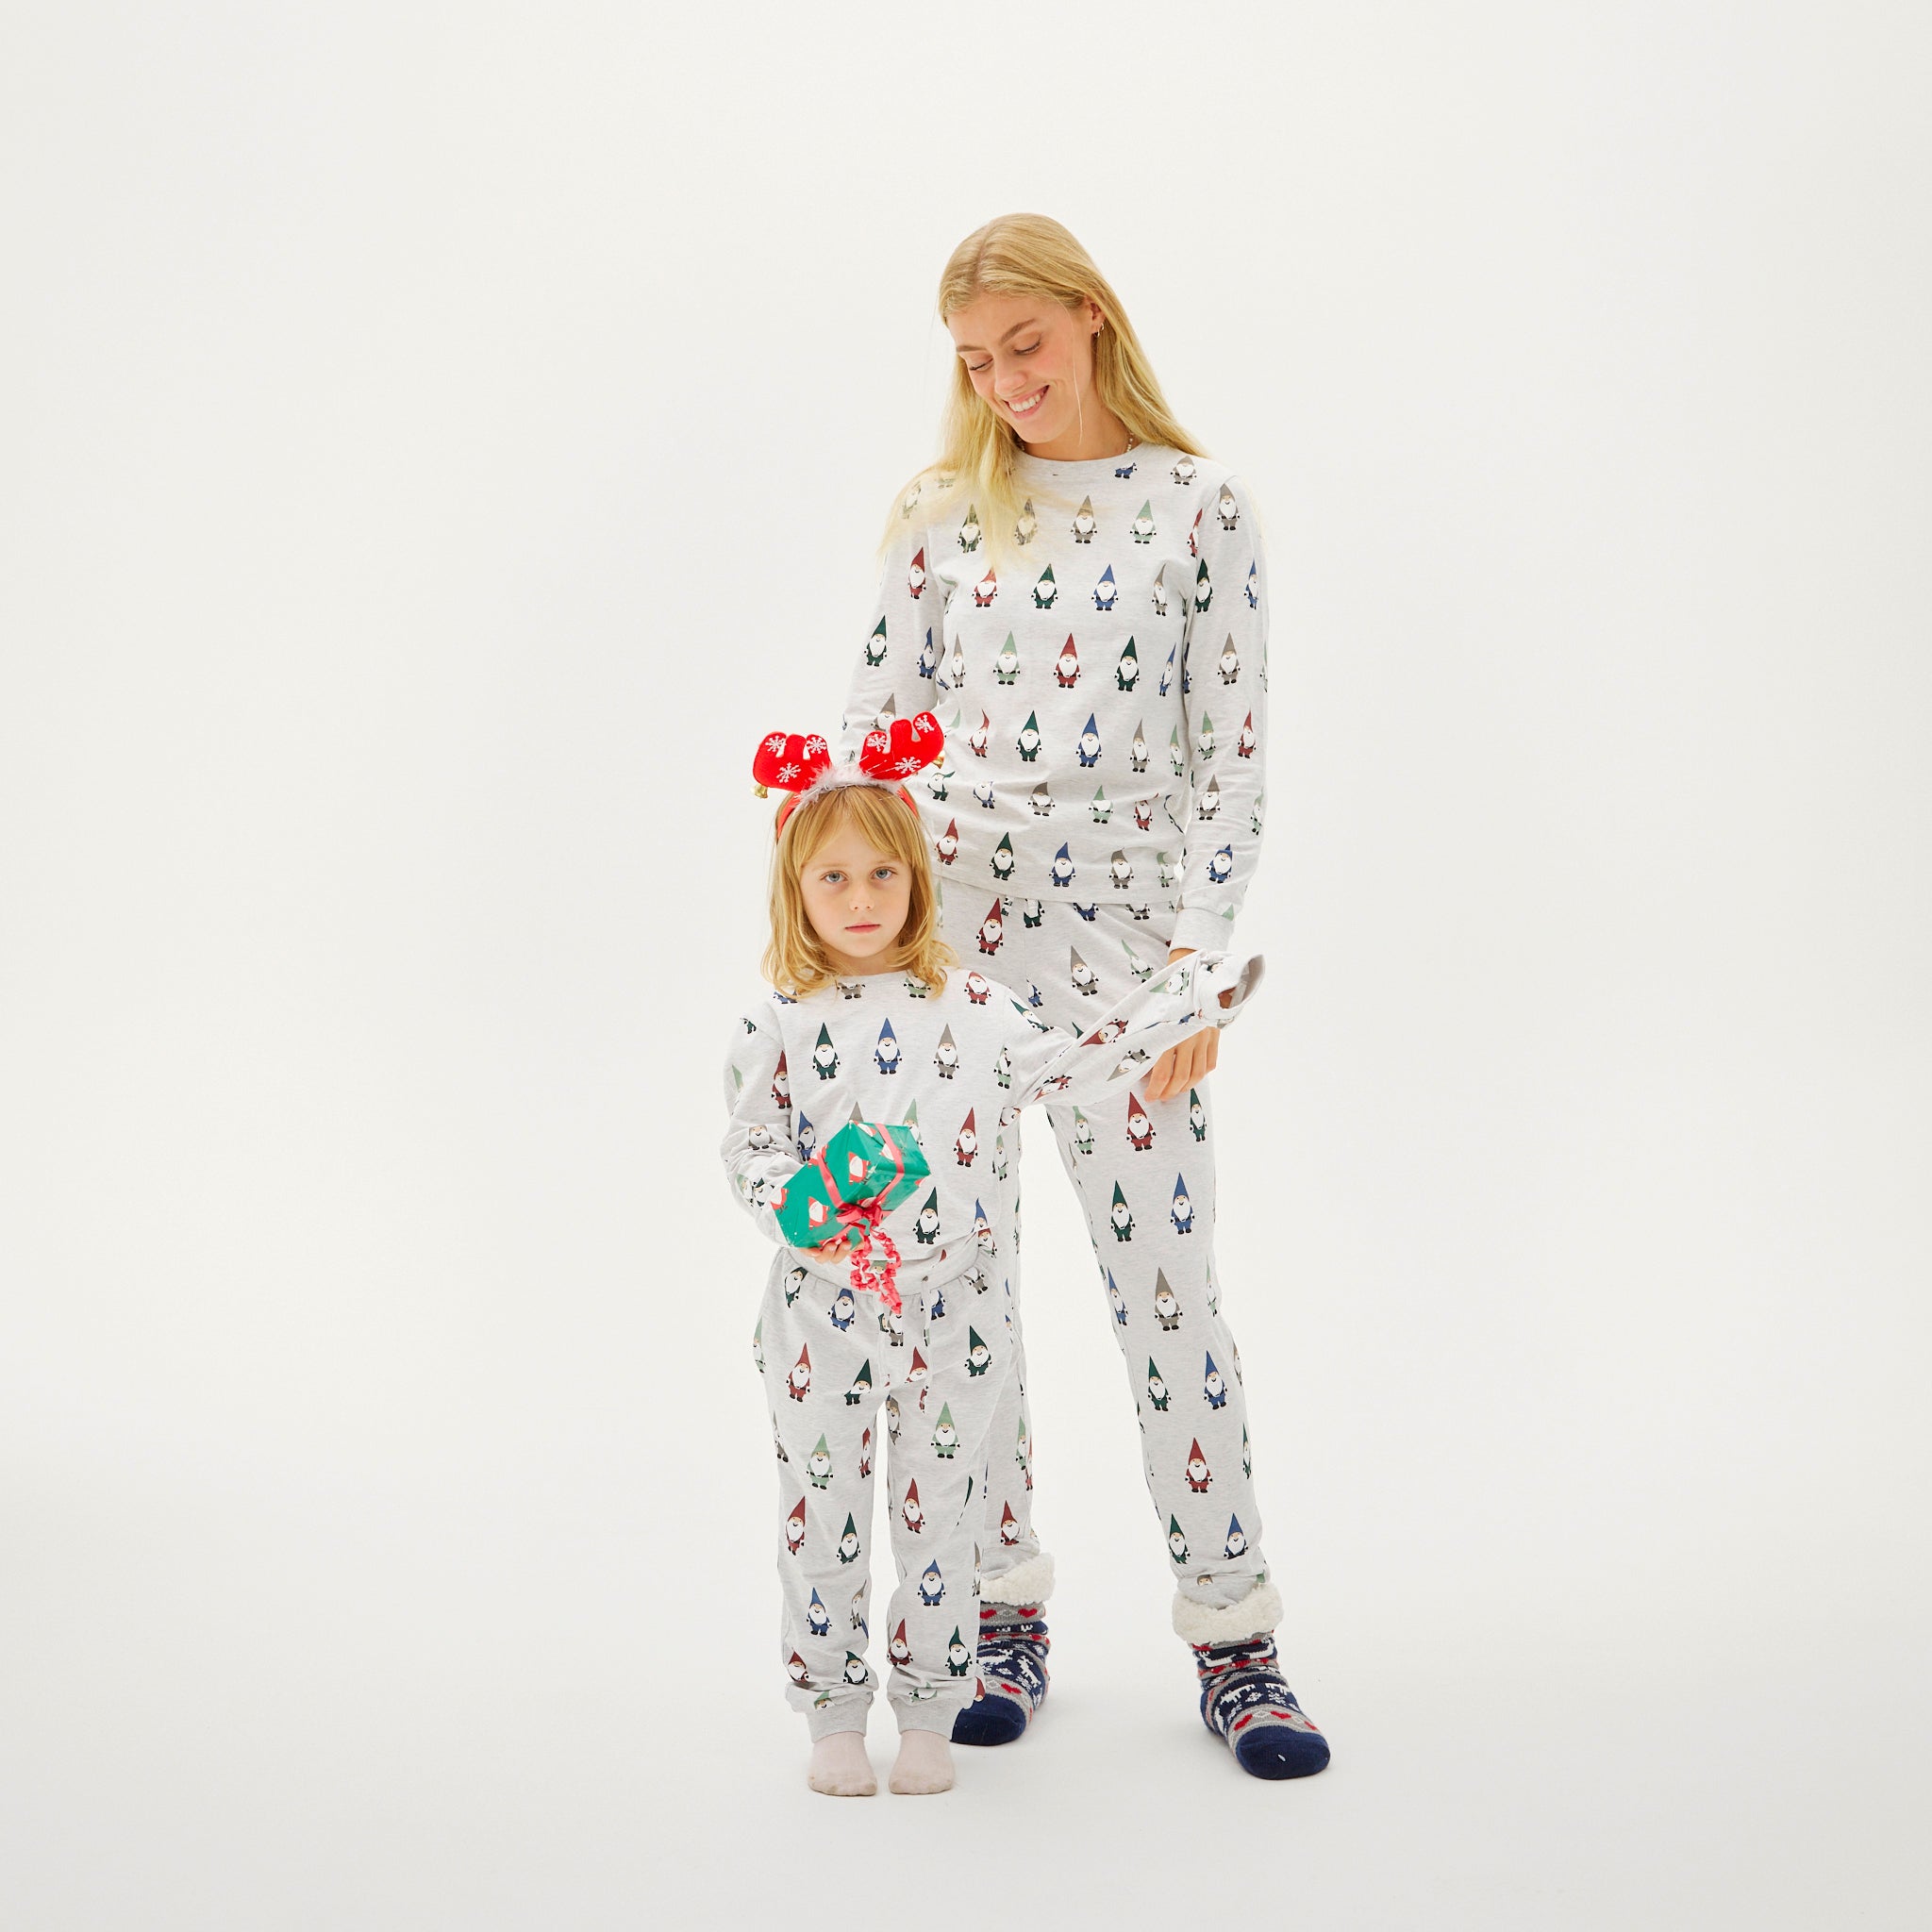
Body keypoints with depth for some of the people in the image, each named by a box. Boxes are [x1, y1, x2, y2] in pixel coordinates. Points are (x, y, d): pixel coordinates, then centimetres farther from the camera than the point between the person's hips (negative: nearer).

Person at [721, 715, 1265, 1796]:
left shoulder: (975, 1009, 1)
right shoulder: (781, 1023, 0)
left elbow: (1072, 1064, 7)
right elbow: (749, 1140, 4)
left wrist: (1189, 1000, 3)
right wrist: (794, 1200, -16)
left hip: (951, 1314, 0)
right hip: (823, 1313, 0)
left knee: (938, 1520, 9)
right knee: (823, 1517, 8)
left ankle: (930, 1716, 23)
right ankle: (835, 1718, 22)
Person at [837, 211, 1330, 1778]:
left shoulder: (1200, 505, 1)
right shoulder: (945, 507, 8)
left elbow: (1232, 755, -2)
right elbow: (882, 707, 9)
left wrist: (1199, 955, -8)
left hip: (1120, 914, -3)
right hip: (943, 911, 3)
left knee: (1167, 1268, -2)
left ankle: (1234, 1635, 11)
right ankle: (1003, 1611, 21)